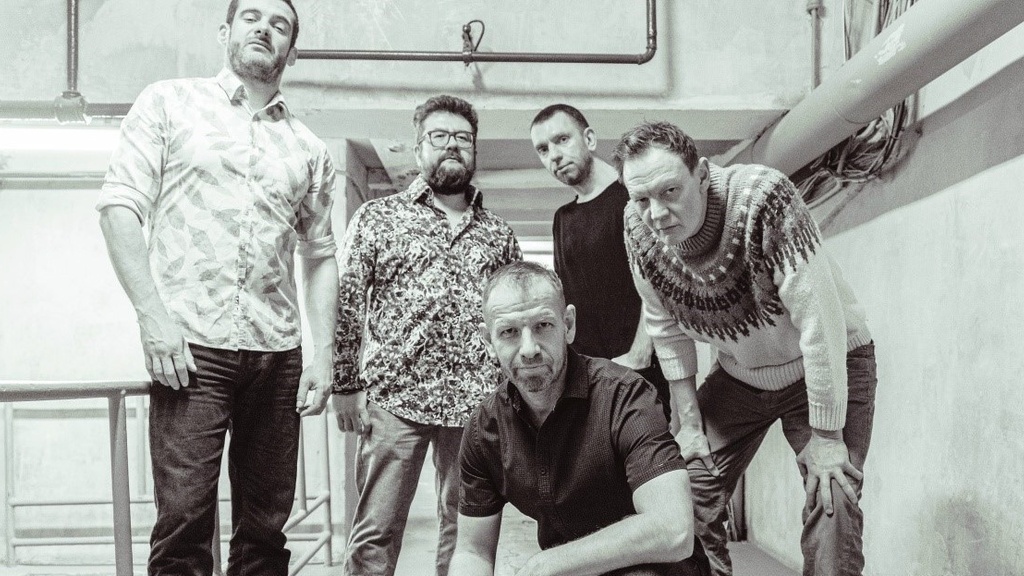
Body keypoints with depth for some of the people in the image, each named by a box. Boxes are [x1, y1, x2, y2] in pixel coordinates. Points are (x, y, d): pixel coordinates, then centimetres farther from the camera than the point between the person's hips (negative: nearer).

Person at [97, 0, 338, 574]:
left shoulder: (310, 149, 16)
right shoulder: (169, 102, 9)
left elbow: (320, 256, 15)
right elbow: (121, 204, 1)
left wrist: (325, 355, 5)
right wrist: (153, 315, -10)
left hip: (278, 353, 3)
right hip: (190, 344, -3)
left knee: (266, 526, 5)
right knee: (184, 521, -7)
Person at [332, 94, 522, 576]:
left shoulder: (498, 233, 14)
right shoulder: (377, 218, 6)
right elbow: (347, 306, 2)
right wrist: (346, 387, -4)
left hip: (478, 404, 3)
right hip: (394, 397, -2)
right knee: (376, 534, -2)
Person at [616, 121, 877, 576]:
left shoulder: (763, 196, -33)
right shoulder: (640, 229, -17)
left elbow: (819, 320, -30)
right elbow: (667, 330, -2)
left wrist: (825, 438, -25)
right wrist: (689, 423, -1)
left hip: (829, 368, -4)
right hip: (739, 376, 5)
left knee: (832, 511, -16)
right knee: (687, 498, -1)